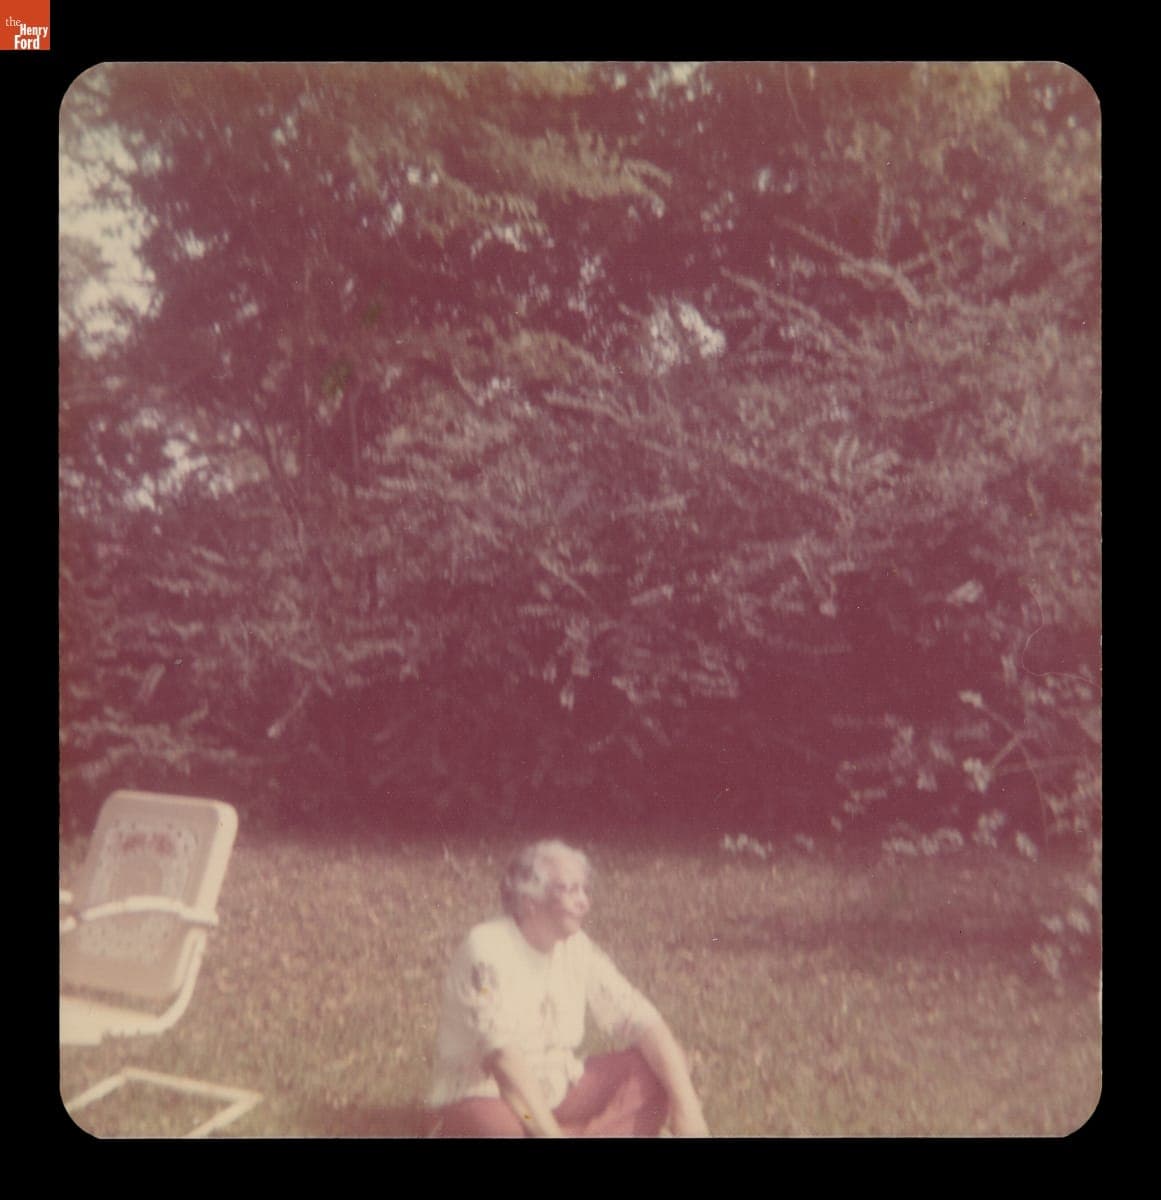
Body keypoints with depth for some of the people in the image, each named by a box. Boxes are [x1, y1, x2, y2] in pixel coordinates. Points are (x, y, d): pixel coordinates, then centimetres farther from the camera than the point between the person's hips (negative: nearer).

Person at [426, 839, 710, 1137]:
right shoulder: (486, 950, -21)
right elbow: (502, 1056, -30)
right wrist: (550, 1132, -36)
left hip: (555, 1094, 7)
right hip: (481, 1101, -7)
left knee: (656, 1069, -9)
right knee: (502, 1128, -42)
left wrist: (687, 1106, -17)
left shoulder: (577, 948, -2)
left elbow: (642, 1021, -5)